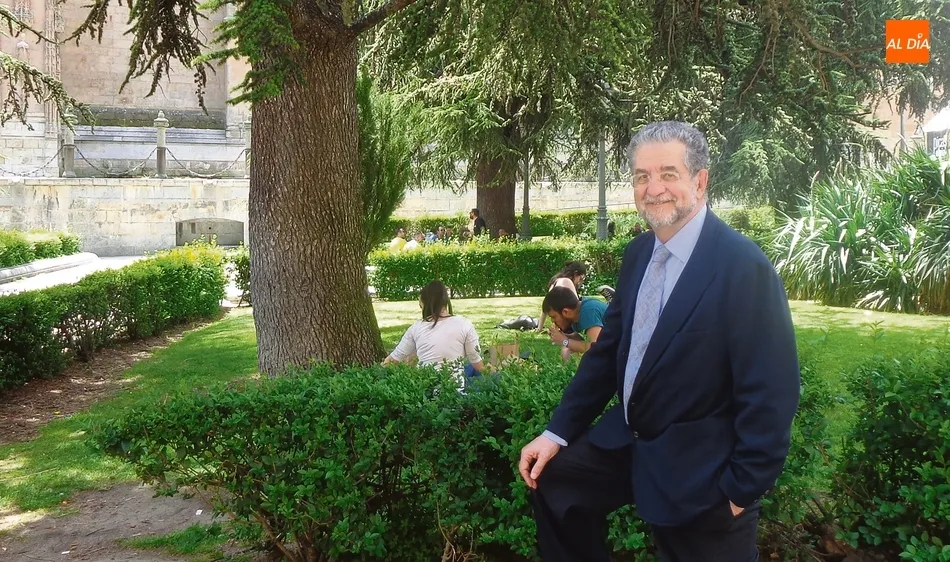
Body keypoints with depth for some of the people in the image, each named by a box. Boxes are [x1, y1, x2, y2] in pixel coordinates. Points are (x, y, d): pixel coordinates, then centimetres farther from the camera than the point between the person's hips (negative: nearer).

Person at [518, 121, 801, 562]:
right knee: (552, 477, 14)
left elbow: (770, 393, -20)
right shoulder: (639, 252, 2)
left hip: (698, 472, -7)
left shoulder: (745, 267, -21)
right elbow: (609, 348, 8)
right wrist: (558, 431, 4)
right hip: (626, 442, 7)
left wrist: (743, 490, -16)